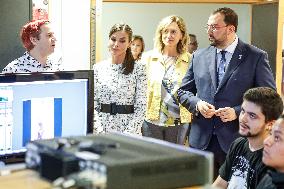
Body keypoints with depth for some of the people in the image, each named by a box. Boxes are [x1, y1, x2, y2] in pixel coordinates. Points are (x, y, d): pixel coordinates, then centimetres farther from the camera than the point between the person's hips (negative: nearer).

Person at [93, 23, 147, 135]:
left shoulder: (138, 69, -4)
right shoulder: (98, 68, 5)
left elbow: (141, 107, -6)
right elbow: (93, 104, 4)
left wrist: (128, 134, -15)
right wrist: (99, 132, -8)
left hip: (128, 129, -2)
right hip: (102, 130, 2)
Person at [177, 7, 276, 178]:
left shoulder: (256, 57, -3)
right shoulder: (199, 56, 9)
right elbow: (183, 91, 15)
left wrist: (237, 112, -15)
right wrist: (197, 104, -6)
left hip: (237, 140, -3)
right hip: (201, 140, 4)